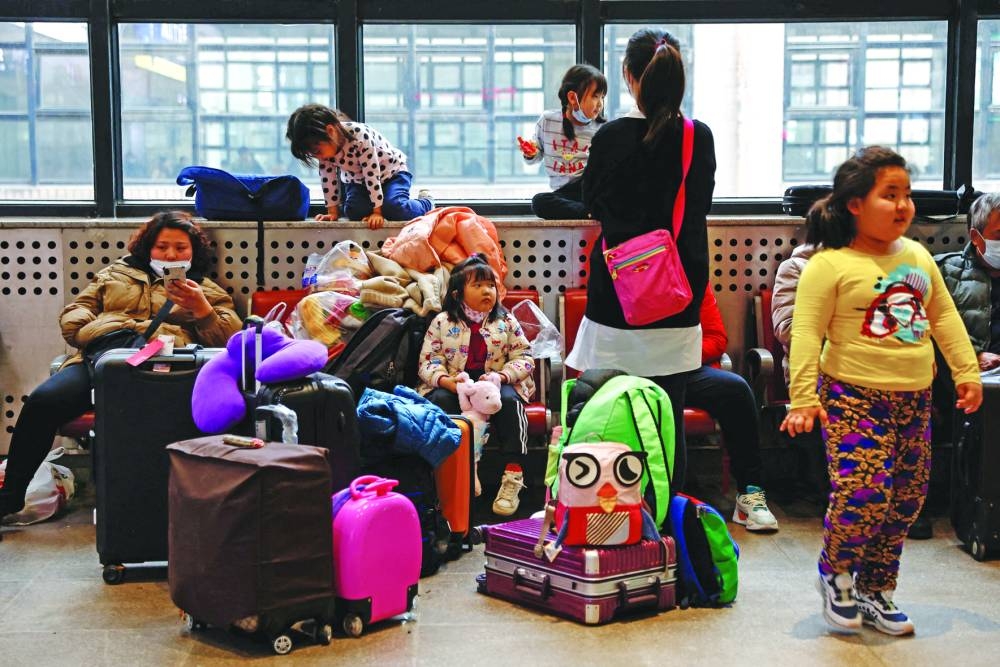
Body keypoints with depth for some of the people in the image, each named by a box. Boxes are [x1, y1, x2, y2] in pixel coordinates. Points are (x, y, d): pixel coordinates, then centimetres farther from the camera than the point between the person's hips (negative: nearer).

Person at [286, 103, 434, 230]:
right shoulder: (324, 144, -17)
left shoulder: (360, 136, -35)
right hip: (357, 181, 5)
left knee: (395, 207, -30)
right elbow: (328, 178, -8)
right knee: (353, 210, -25)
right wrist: (333, 212, -9)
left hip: (391, 172, -5)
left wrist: (377, 212, -29)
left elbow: (372, 174, -32)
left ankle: (425, 202, 1)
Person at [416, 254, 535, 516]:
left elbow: (524, 357, 1)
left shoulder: (506, 321, 5)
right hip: (453, 386, 0)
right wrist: (446, 381, -23)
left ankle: (513, 475, -30)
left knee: (509, 400, -32)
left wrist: (501, 376, -19)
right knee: (440, 401, -32)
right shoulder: (442, 323, 3)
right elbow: (428, 361, -1)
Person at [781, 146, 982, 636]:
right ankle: (835, 572, 10)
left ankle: (875, 591, 26)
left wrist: (967, 370, 14)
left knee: (906, 499, 10)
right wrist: (803, 397, -19)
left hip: (914, 399, 7)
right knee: (865, 490, -18)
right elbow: (806, 333, -13)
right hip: (854, 397, -7)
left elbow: (944, 316, 19)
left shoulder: (918, 257, 11)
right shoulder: (829, 266, -10)